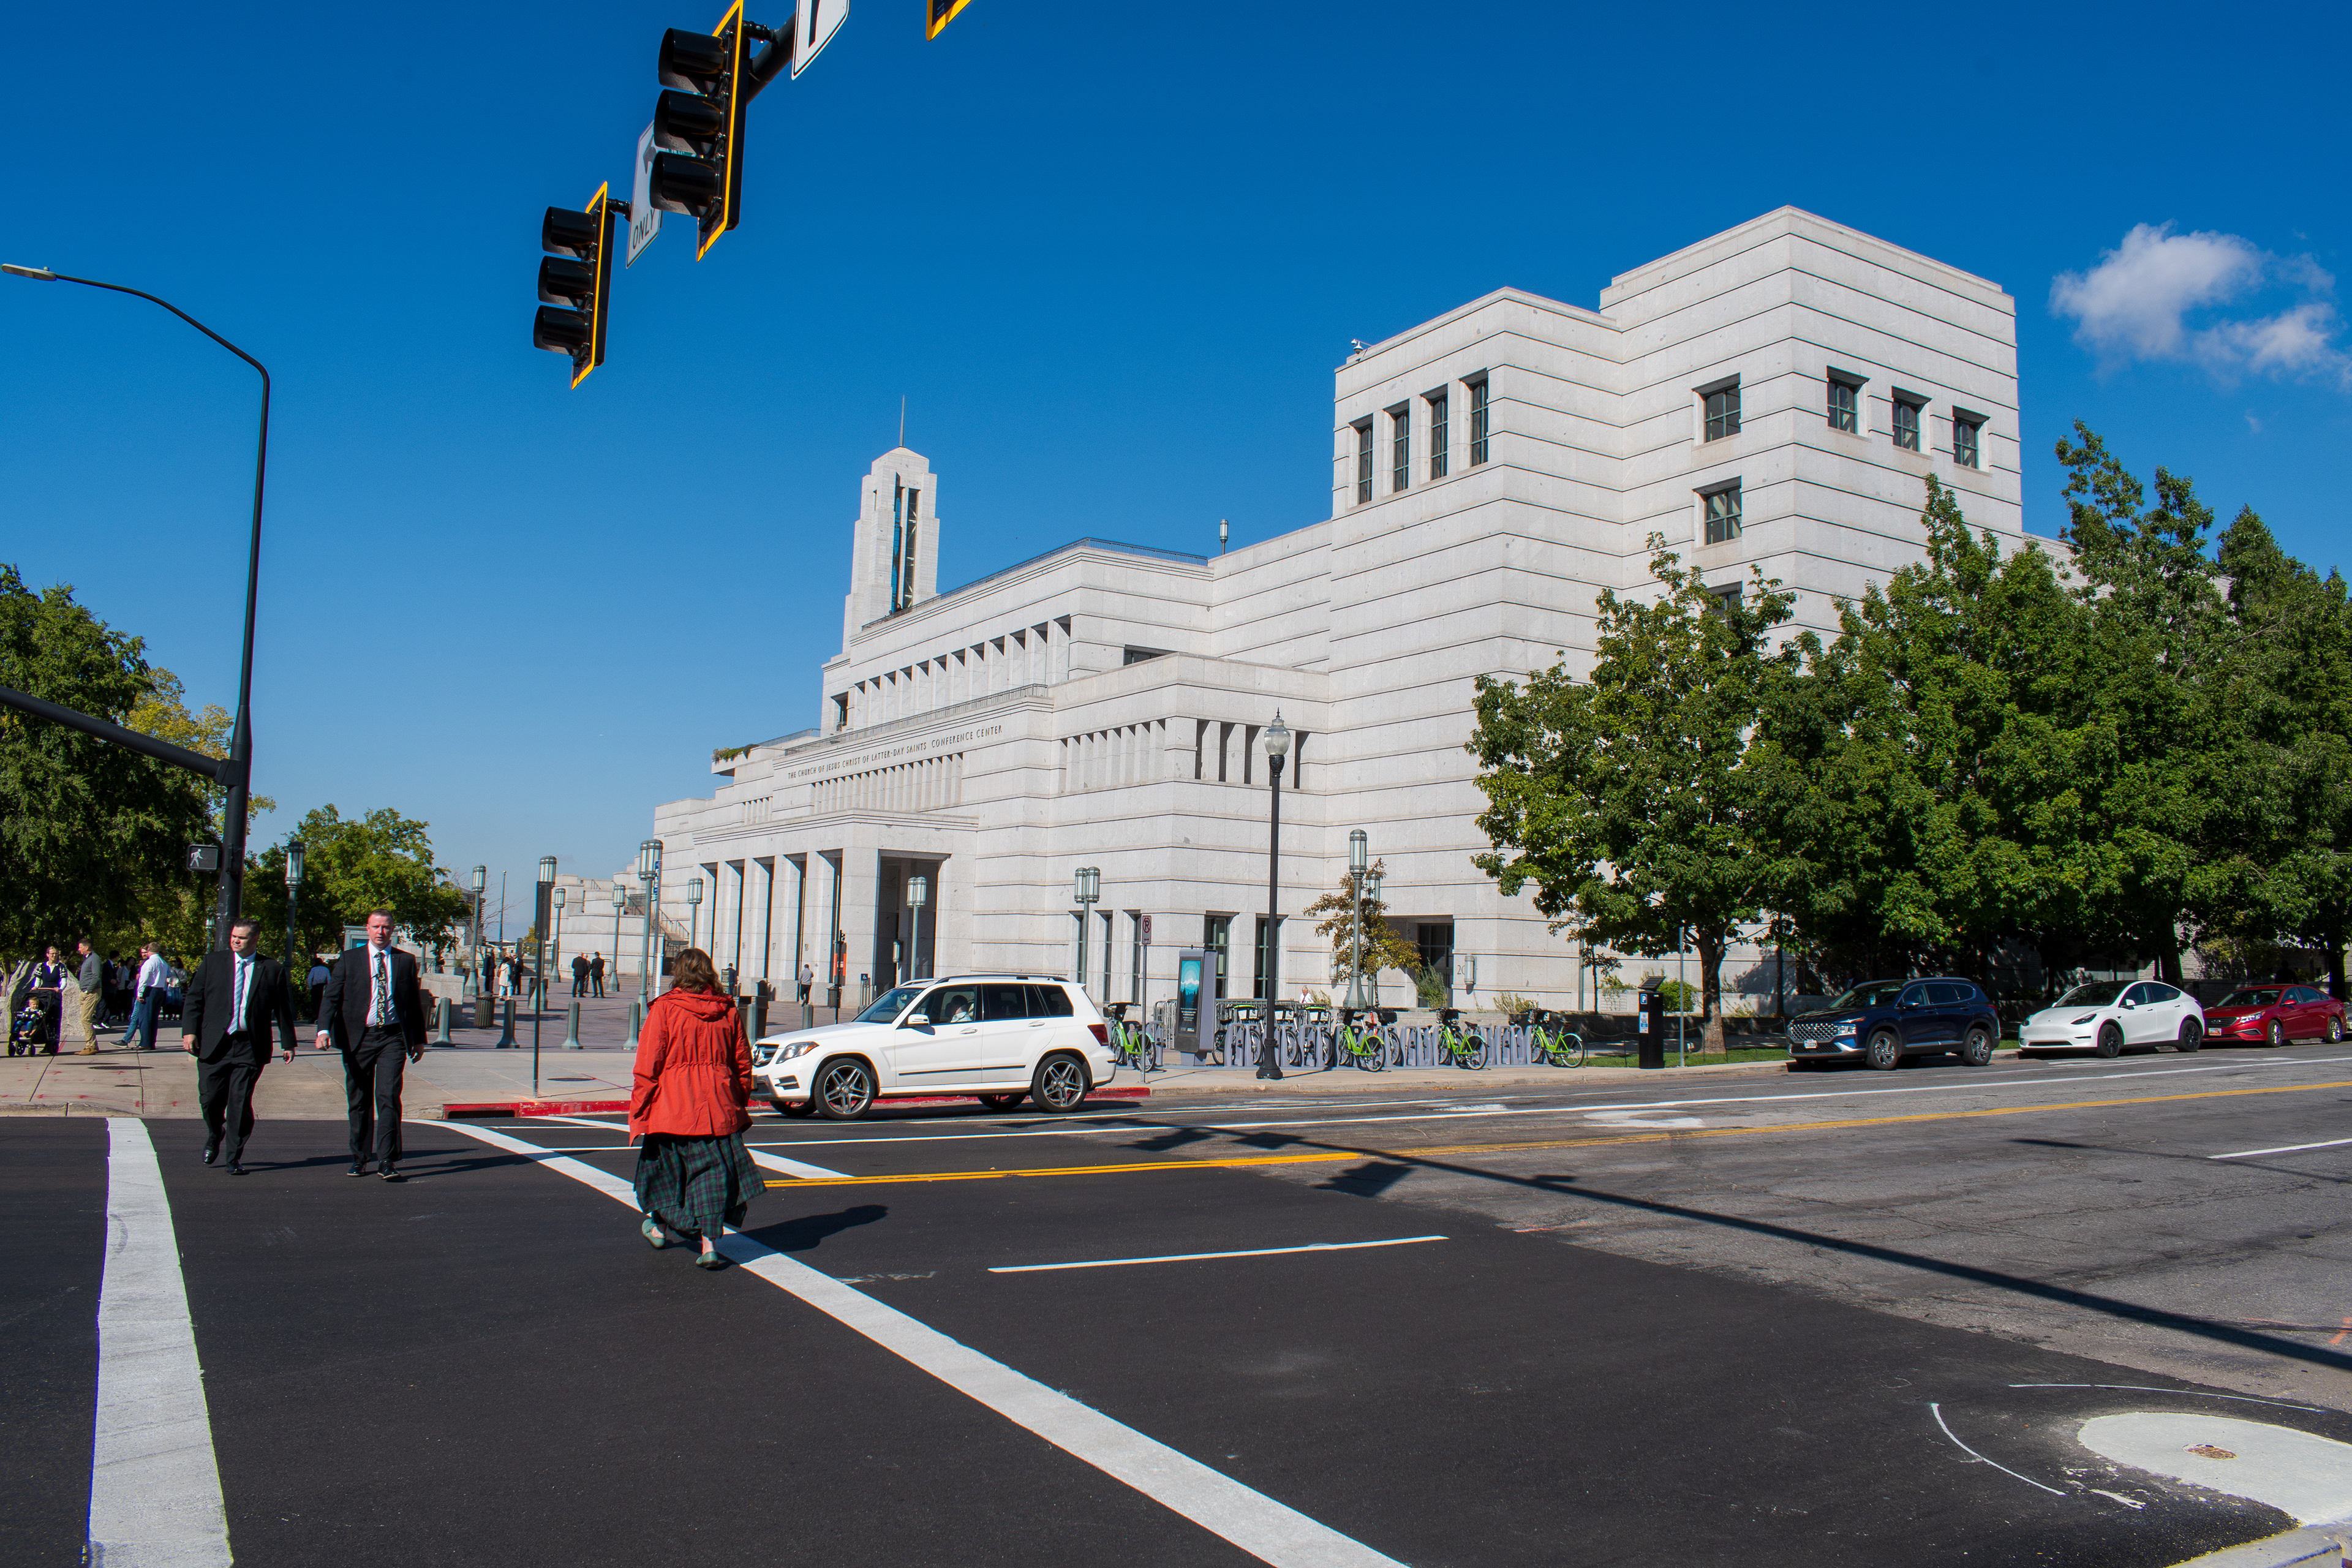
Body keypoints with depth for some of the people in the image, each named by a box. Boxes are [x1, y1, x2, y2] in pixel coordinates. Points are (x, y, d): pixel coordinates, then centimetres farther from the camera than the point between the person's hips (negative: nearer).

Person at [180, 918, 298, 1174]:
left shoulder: (273, 970, 5)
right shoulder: (212, 963, 9)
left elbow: (283, 1009, 9)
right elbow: (193, 999, 8)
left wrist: (289, 1043, 8)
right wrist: (189, 1031, -4)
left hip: (250, 1047, -1)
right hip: (214, 1045, 2)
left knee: (240, 1103, -3)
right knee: (209, 1099, 4)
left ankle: (235, 1158, 8)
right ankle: (215, 1137, 35)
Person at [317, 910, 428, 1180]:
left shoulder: (406, 961, 10)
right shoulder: (349, 960, 7)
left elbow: (415, 1002, 16)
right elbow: (332, 997, 1)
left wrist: (419, 1038, 16)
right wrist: (324, 1029, -15)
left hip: (393, 1037, -1)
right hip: (358, 1037, 1)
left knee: (389, 1097, -11)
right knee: (359, 1101, 7)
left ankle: (387, 1162, -10)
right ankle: (359, 1159, 21)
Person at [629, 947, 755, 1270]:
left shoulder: (664, 1008, -7)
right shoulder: (729, 1012, 4)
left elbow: (648, 1065, -7)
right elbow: (743, 1064, 10)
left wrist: (640, 1111, 0)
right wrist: (739, 1104, 21)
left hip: (672, 1104, -2)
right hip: (719, 1105, 2)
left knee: (666, 1164, 18)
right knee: (713, 1170, 3)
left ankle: (660, 1228, 37)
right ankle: (709, 1245, -5)